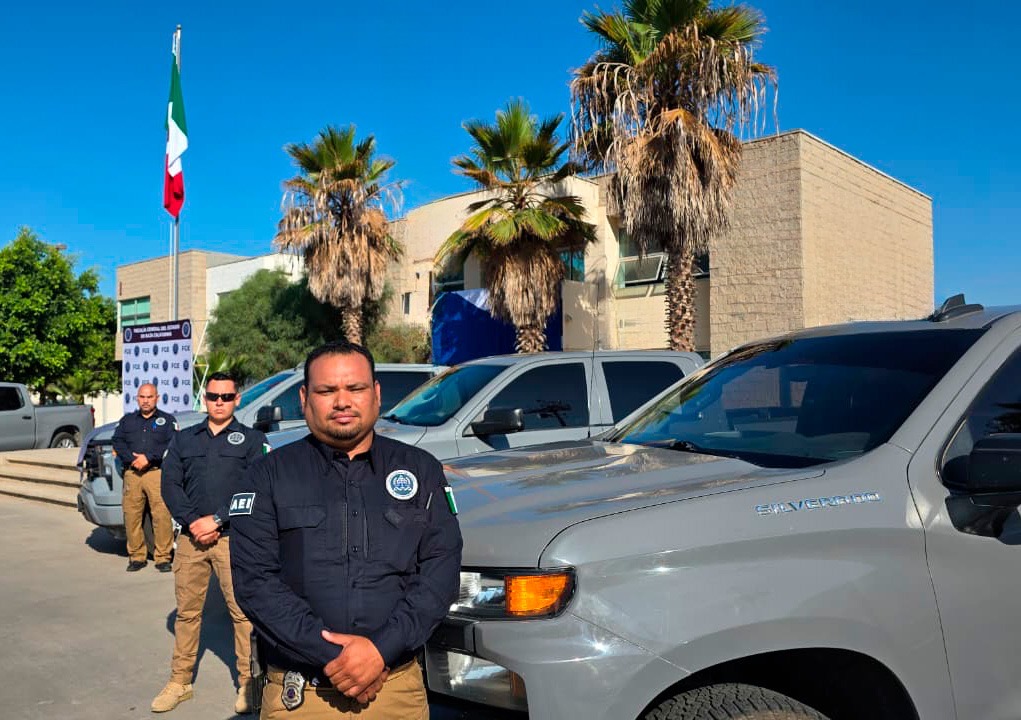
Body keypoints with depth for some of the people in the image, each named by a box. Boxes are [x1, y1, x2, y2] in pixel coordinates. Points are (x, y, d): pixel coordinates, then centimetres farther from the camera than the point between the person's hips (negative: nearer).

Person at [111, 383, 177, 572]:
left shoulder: (167, 420, 12)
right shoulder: (127, 420, 22)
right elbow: (118, 442, 8)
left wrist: (148, 457, -11)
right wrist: (132, 459, -8)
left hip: (158, 473, -3)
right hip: (132, 474, 3)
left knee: (162, 516, -11)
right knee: (131, 516, 0)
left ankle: (162, 557, -4)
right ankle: (137, 556, 11)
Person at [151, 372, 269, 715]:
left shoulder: (252, 439, 4)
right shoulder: (183, 439, 14)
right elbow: (170, 484, 5)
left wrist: (216, 520, -14)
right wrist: (193, 522, -9)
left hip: (234, 538, -3)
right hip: (190, 537, 3)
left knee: (243, 611, -1)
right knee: (187, 611, 11)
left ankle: (247, 682, 10)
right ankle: (180, 682, 24)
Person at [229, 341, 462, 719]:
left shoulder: (421, 471, 3)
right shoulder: (268, 477, -1)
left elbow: (442, 567, -4)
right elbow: (254, 579, -9)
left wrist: (383, 649, -16)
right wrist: (330, 656, -18)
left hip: (399, 686, 2)